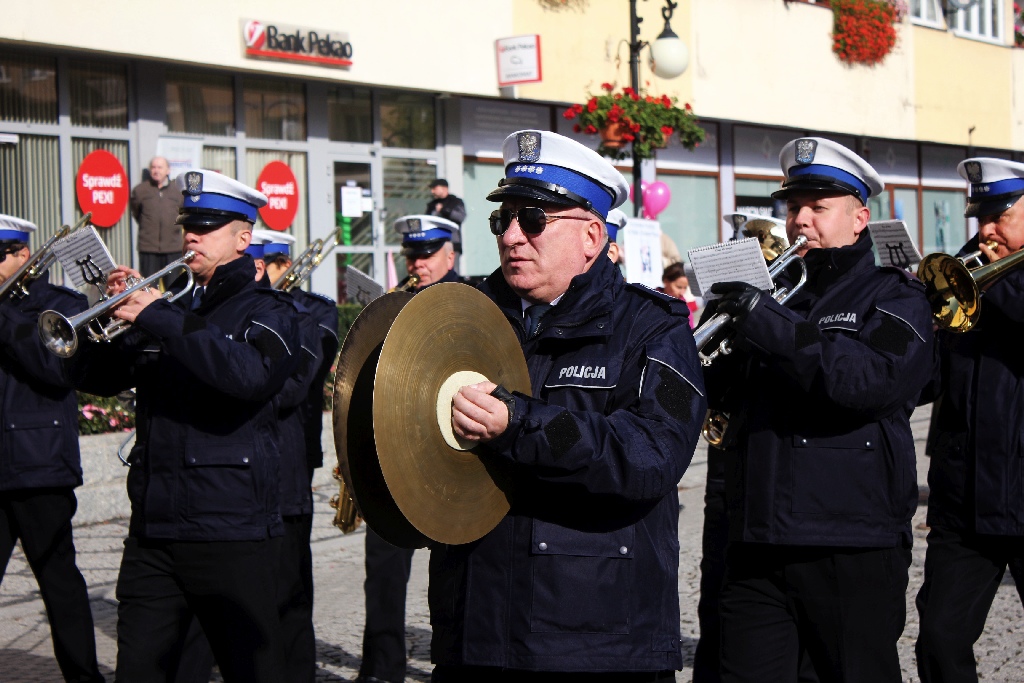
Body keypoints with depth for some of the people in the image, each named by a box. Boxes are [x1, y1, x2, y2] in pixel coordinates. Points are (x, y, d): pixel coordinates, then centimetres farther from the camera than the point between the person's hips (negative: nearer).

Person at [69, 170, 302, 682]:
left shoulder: (266, 313, -1)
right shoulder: (172, 309, 16)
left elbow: (251, 375, -24)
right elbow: (97, 378, 11)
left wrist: (159, 319, -23)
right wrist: (116, 312, -7)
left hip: (230, 530, -6)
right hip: (153, 527, 6)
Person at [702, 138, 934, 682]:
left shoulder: (893, 296, 2)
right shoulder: (773, 292, 17)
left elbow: (872, 378, -19)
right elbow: (717, 398, 16)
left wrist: (766, 321, -21)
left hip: (852, 552, -4)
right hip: (756, 547, 4)